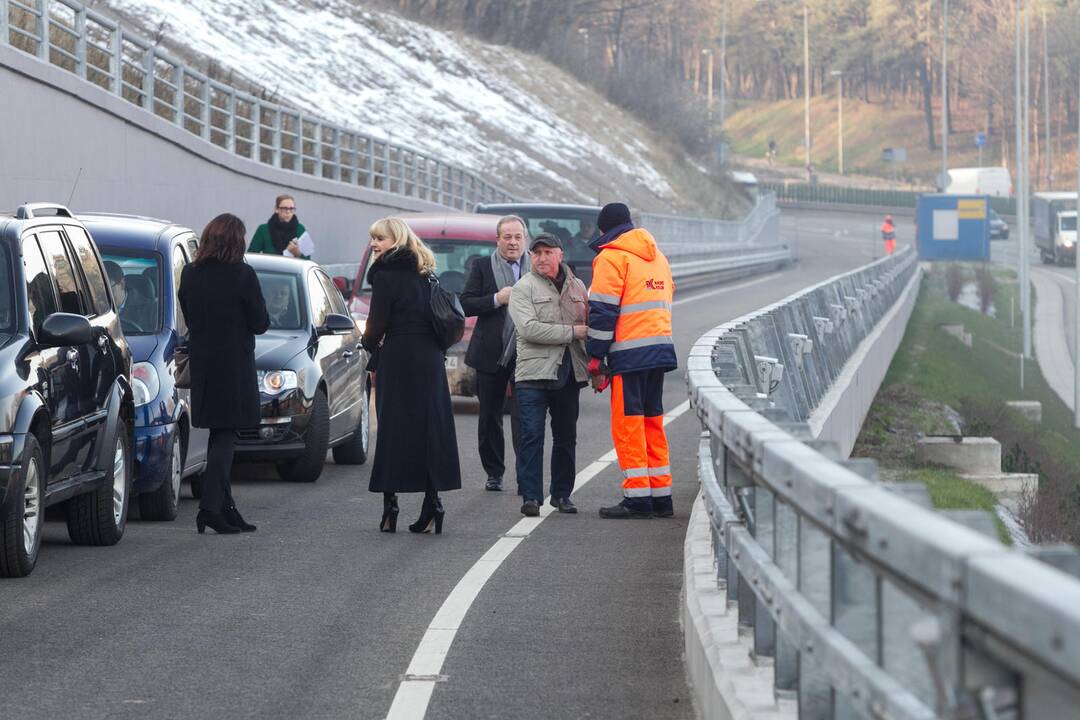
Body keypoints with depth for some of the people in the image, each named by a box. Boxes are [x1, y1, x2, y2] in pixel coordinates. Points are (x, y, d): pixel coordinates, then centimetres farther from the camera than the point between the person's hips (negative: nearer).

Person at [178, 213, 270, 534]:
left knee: (219, 434, 14)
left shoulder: (190, 274, 2)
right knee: (225, 435, -3)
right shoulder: (242, 275, -13)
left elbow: (188, 317, 10)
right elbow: (260, 323, -8)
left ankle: (225, 507, 16)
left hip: (201, 363, 5)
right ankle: (211, 505, -12)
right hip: (233, 365, -5)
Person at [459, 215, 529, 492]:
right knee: (490, 417, 9)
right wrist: (497, 300, -16)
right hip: (491, 354, 1)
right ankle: (494, 473, 21)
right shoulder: (482, 267, 4)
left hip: (525, 354, -1)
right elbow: (465, 305, -3)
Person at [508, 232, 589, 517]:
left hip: (568, 373, 5)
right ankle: (531, 496, -8)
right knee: (532, 435, -9)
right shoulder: (523, 288, -2)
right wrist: (573, 332, -15)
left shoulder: (576, 287, 14)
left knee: (566, 436, 10)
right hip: (534, 373, -5)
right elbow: (530, 329, -15)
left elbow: (590, 326, 22)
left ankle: (561, 494, 21)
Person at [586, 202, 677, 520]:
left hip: (629, 353, -8)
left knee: (627, 425, -4)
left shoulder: (610, 257, -6)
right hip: (660, 348, 8)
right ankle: (661, 496, 13)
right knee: (653, 423, 13)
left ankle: (637, 498, -7)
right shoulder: (657, 256, 19)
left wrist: (595, 359, -6)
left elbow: (602, 312, -10)